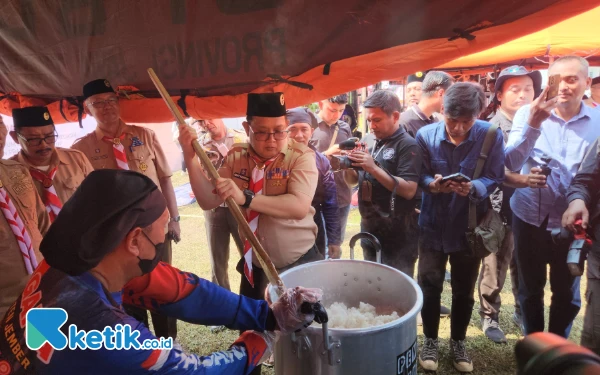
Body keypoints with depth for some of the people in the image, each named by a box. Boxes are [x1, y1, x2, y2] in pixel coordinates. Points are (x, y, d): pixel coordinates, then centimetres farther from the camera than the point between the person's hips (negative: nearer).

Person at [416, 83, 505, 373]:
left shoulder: (492, 136, -13)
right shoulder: (425, 135, -12)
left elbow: (494, 179, -11)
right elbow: (419, 177, -7)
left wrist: (473, 188, -31)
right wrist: (432, 184, -29)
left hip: (469, 226, 0)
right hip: (433, 224, 0)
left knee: (464, 291, 15)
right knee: (429, 286, 9)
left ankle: (458, 341, 38)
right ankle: (430, 340, 32)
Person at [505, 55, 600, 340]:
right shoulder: (528, 113, -6)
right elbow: (512, 163, -16)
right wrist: (533, 123, -27)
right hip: (530, 215, -1)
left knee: (567, 293, 14)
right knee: (530, 289, 14)